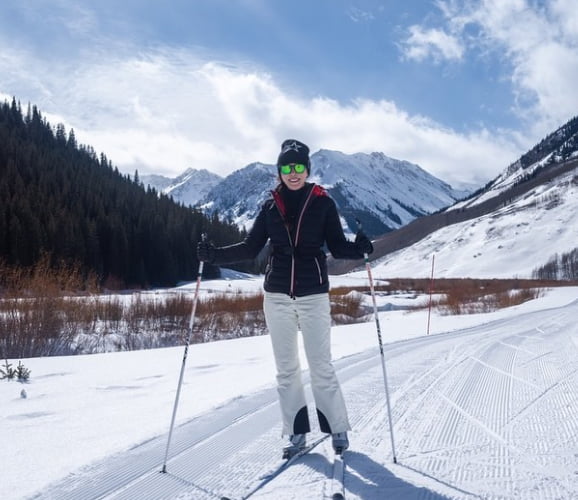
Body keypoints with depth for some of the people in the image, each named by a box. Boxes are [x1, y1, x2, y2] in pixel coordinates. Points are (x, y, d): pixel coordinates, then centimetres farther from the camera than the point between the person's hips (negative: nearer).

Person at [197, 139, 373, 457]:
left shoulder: (323, 203, 0)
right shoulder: (270, 206, 6)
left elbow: (337, 246, -1)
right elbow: (250, 248, 8)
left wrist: (358, 248, -21)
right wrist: (215, 255, -4)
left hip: (313, 294, -3)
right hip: (277, 294, 3)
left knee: (321, 365, -1)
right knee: (285, 367, 7)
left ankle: (337, 428, 14)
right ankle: (296, 432, 17)